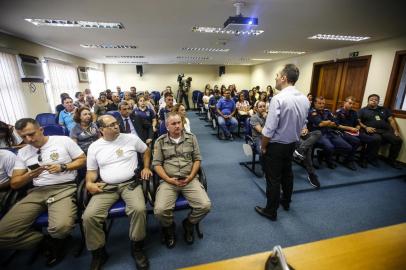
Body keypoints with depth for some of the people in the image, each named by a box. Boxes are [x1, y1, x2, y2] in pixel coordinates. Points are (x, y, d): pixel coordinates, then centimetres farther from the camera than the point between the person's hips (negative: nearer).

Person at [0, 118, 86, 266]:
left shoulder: (64, 140, 2)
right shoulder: (22, 152, 14)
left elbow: (83, 159, 4)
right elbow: (14, 184, 14)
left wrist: (62, 167, -11)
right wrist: (29, 175, -8)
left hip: (64, 188, -4)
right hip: (37, 192, 5)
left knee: (61, 227, -30)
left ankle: (54, 240, 9)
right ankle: (48, 241, 6)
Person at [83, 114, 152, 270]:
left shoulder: (131, 138, 3)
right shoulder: (94, 147, 7)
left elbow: (146, 150, 17)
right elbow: (92, 171, 12)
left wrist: (146, 167, 6)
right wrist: (89, 183, -9)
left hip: (130, 183, -1)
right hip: (106, 187, 2)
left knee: (139, 209, -28)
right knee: (89, 216, -20)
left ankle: (137, 248, -1)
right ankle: (98, 253, 7)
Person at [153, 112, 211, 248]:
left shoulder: (191, 138, 8)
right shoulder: (160, 141, 5)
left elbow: (197, 159, 7)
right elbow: (156, 164, 2)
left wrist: (191, 177, -7)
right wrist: (169, 179, -11)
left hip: (190, 179, 1)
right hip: (168, 181, -1)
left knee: (205, 206, -17)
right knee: (160, 210, -23)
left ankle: (188, 224, 17)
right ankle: (169, 228, 16)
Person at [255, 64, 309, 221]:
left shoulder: (278, 98, -24)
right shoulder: (304, 99, 0)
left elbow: (269, 129, -24)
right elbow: (302, 124, 7)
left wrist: (263, 147, -11)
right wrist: (293, 137, 19)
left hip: (276, 145, -8)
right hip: (292, 144, 8)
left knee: (273, 178, 7)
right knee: (287, 173, 24)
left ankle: (271, 211, 24)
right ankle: (286, 202, 46)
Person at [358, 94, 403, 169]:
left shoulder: (384, 109, 26)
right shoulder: (363, 110, 13)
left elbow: (391, 120, 18)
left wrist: (396, 130, 4)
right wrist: (365, 127, -14)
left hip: (385, 131, 5)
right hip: (372, 131, -5)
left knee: (398, 140, -19)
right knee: (377, 139, -36)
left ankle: (391, 160, 2)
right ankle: (372, 158, -14)